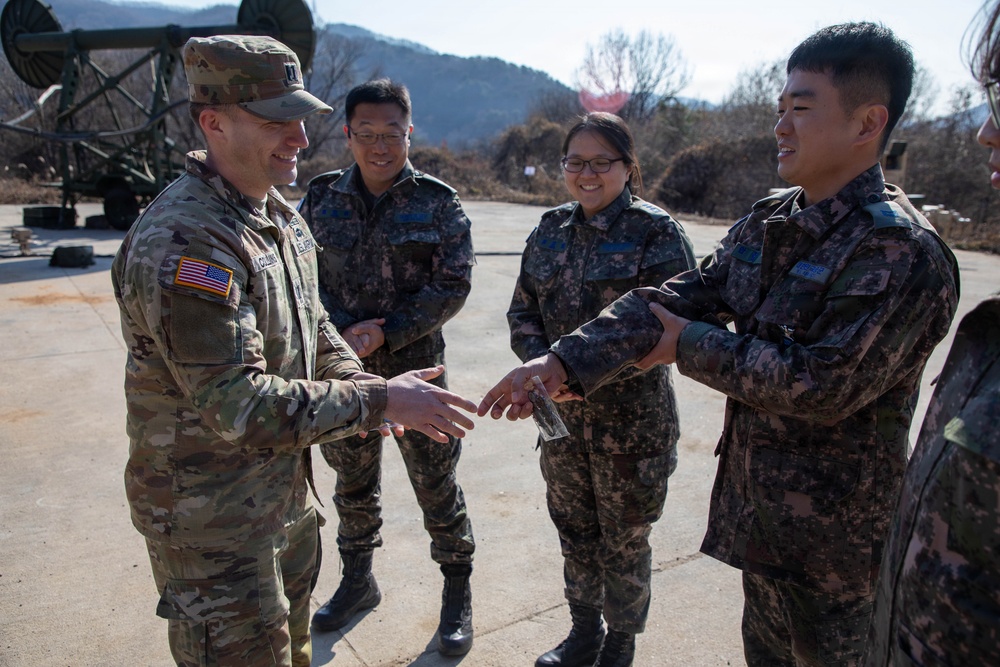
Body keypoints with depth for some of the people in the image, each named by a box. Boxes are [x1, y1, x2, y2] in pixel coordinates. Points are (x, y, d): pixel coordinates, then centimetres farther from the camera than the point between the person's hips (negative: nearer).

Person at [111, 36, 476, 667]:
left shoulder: (279, 216, 4)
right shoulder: (182, 243, -27)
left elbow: (312, 325, 14)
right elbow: (237, 406, -30)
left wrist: (355, 377, -5)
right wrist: (378, 400, -27)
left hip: (286, 491, 9)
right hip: (212, 518, -8)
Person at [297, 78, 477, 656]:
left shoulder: (438, 203, -5)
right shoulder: (321, 199, 2)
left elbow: (453, 285, -10)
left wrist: (386, 333, -18)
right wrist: (342, 331, -16)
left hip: (416, 370, -3)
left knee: (437, 487, 8)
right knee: (353, 484, 20)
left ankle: (458, 591, 31)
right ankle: (358, 581, 43)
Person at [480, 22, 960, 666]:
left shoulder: (903, 250, -21)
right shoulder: (767, 222, 2)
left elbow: (823, 383, -28)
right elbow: (674, 298, -6)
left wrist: (693, 346, -17)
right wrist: (563, 361, -17)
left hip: (833, 530, -7)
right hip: (756, 502, 7)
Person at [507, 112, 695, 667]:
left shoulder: (656, 235, -11)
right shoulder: (551, 231, 5)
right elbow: (522, 312, 7)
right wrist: (543, 362, -12)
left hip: (631, 420, -5)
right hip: (562, 414, 5)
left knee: (624, 540, 13)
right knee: (574, 529, 20)